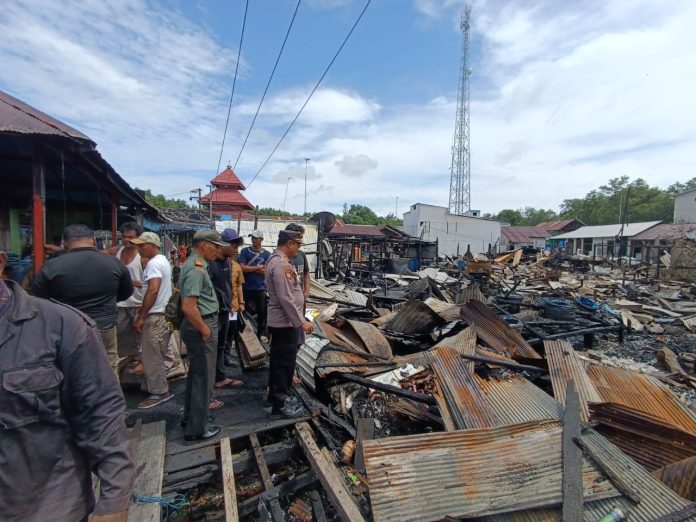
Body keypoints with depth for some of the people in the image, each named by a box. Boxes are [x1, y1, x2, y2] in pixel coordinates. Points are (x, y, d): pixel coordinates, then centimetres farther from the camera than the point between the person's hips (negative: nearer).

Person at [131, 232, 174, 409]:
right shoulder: (162, 260, 15)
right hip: (163, 313, 10)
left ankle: (159, 392, 9)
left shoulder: (154, 263, -17)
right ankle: (160, 389, 29)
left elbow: (153, 290, -26)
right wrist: (143, 310, 21)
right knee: (157, 355, 18)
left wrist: (140, 317, -21)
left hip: (155, 316, -10)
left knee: (151, 357, -1)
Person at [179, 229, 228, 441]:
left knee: (196, 374, 21)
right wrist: (205, 329, -18)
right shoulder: (196, 269, -22)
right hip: (200, 328, -10)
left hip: (197, 326, 10)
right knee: (203, 378, 2)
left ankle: (190, 417, 36)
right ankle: (197, 428, 15)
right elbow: (188, 307, -29)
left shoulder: (193, 265, 10)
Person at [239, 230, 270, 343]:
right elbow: (242, 268, -11)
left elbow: (265, 271, -7)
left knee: (261, 311, 6)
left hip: (260, 288, 0)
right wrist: (258, 267, -9)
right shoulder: (245, 251, -1)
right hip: (246, 288, 0)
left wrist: (249, 268, -11)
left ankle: (262, 333, 22)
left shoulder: (267, 254, 1)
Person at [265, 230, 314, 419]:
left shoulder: (278, 260, 10)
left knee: (279, 360, 21)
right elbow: (285, 298, -26)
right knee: (285, 363, 2)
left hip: (280, 321, 10)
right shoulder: (280, 264, -23)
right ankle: (280, 405, 15)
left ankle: (275, 395, 36)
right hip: (285, 322, -10)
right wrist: (301, 321, -21)